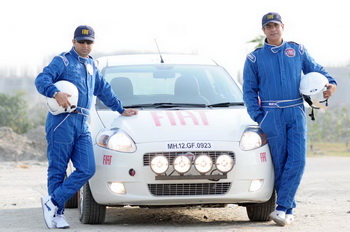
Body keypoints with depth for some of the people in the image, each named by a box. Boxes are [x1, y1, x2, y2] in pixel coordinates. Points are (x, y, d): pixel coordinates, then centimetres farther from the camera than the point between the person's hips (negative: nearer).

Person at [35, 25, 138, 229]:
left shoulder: (92, 66, 24)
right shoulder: (63, 61, 2)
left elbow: (104, 90, 37)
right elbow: (41, 80, -12)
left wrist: (121, 109, 41)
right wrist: (56, 93, -30)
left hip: (83, 124, 7)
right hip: (62, 121, -6)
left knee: (87, 169, -8)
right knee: (57, 170, -4)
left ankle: (53, 202, -6)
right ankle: (57, 214, 1)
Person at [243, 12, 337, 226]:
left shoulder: (298, 51, 12)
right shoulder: (254, 58, 7)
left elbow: (316, 70, 19)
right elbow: (249, 90, 8)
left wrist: (330, 84, -2)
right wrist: (258, 117, -3)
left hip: (296, 113, 1)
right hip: (272, 115, -1)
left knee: (297, 161, -12)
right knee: (280, 162, -3)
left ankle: (282, 208, -13)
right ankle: (289, 210, 4)